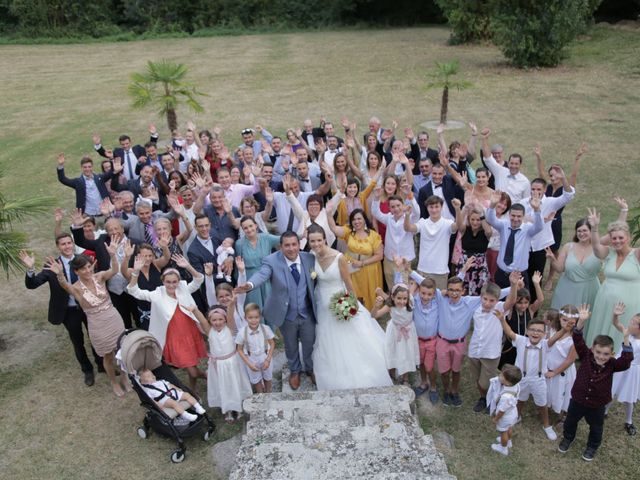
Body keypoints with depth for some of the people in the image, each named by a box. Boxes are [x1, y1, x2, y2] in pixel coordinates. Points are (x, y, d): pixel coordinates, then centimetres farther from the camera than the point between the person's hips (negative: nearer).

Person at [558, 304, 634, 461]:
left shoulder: (612, 365, -19)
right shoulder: (586, 356, -19)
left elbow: (626, 361, -38)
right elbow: (578, 340, -30)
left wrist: (625, 339, -47)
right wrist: (582, 321, -46)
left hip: (597, 405, 0)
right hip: (577, 400, 1)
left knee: (596, 429, 23)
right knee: (570, 422, 24)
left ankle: (592, 447, 51)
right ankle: (567, 439, 52)